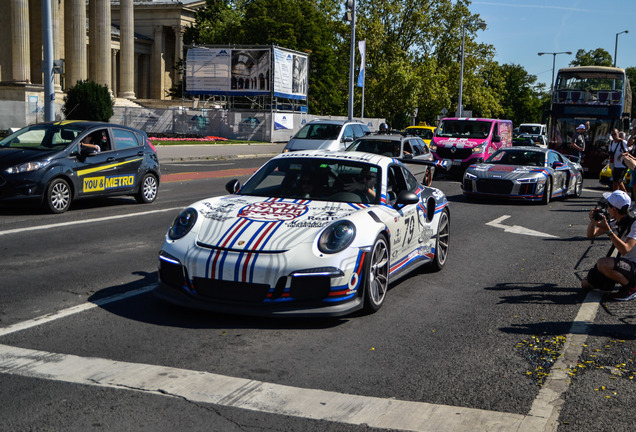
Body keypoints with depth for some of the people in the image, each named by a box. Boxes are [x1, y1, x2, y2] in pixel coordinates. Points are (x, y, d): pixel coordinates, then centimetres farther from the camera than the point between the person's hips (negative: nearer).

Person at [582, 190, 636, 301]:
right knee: (585, 284, 7)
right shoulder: (613, 223, 3)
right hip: (622, 264, 8)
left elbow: (625, 250, -33)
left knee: (602, 263, -35)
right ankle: (622, 279, 19)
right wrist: (593, 221, -9)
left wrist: (608, 230, -34)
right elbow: (591, 235, 11)